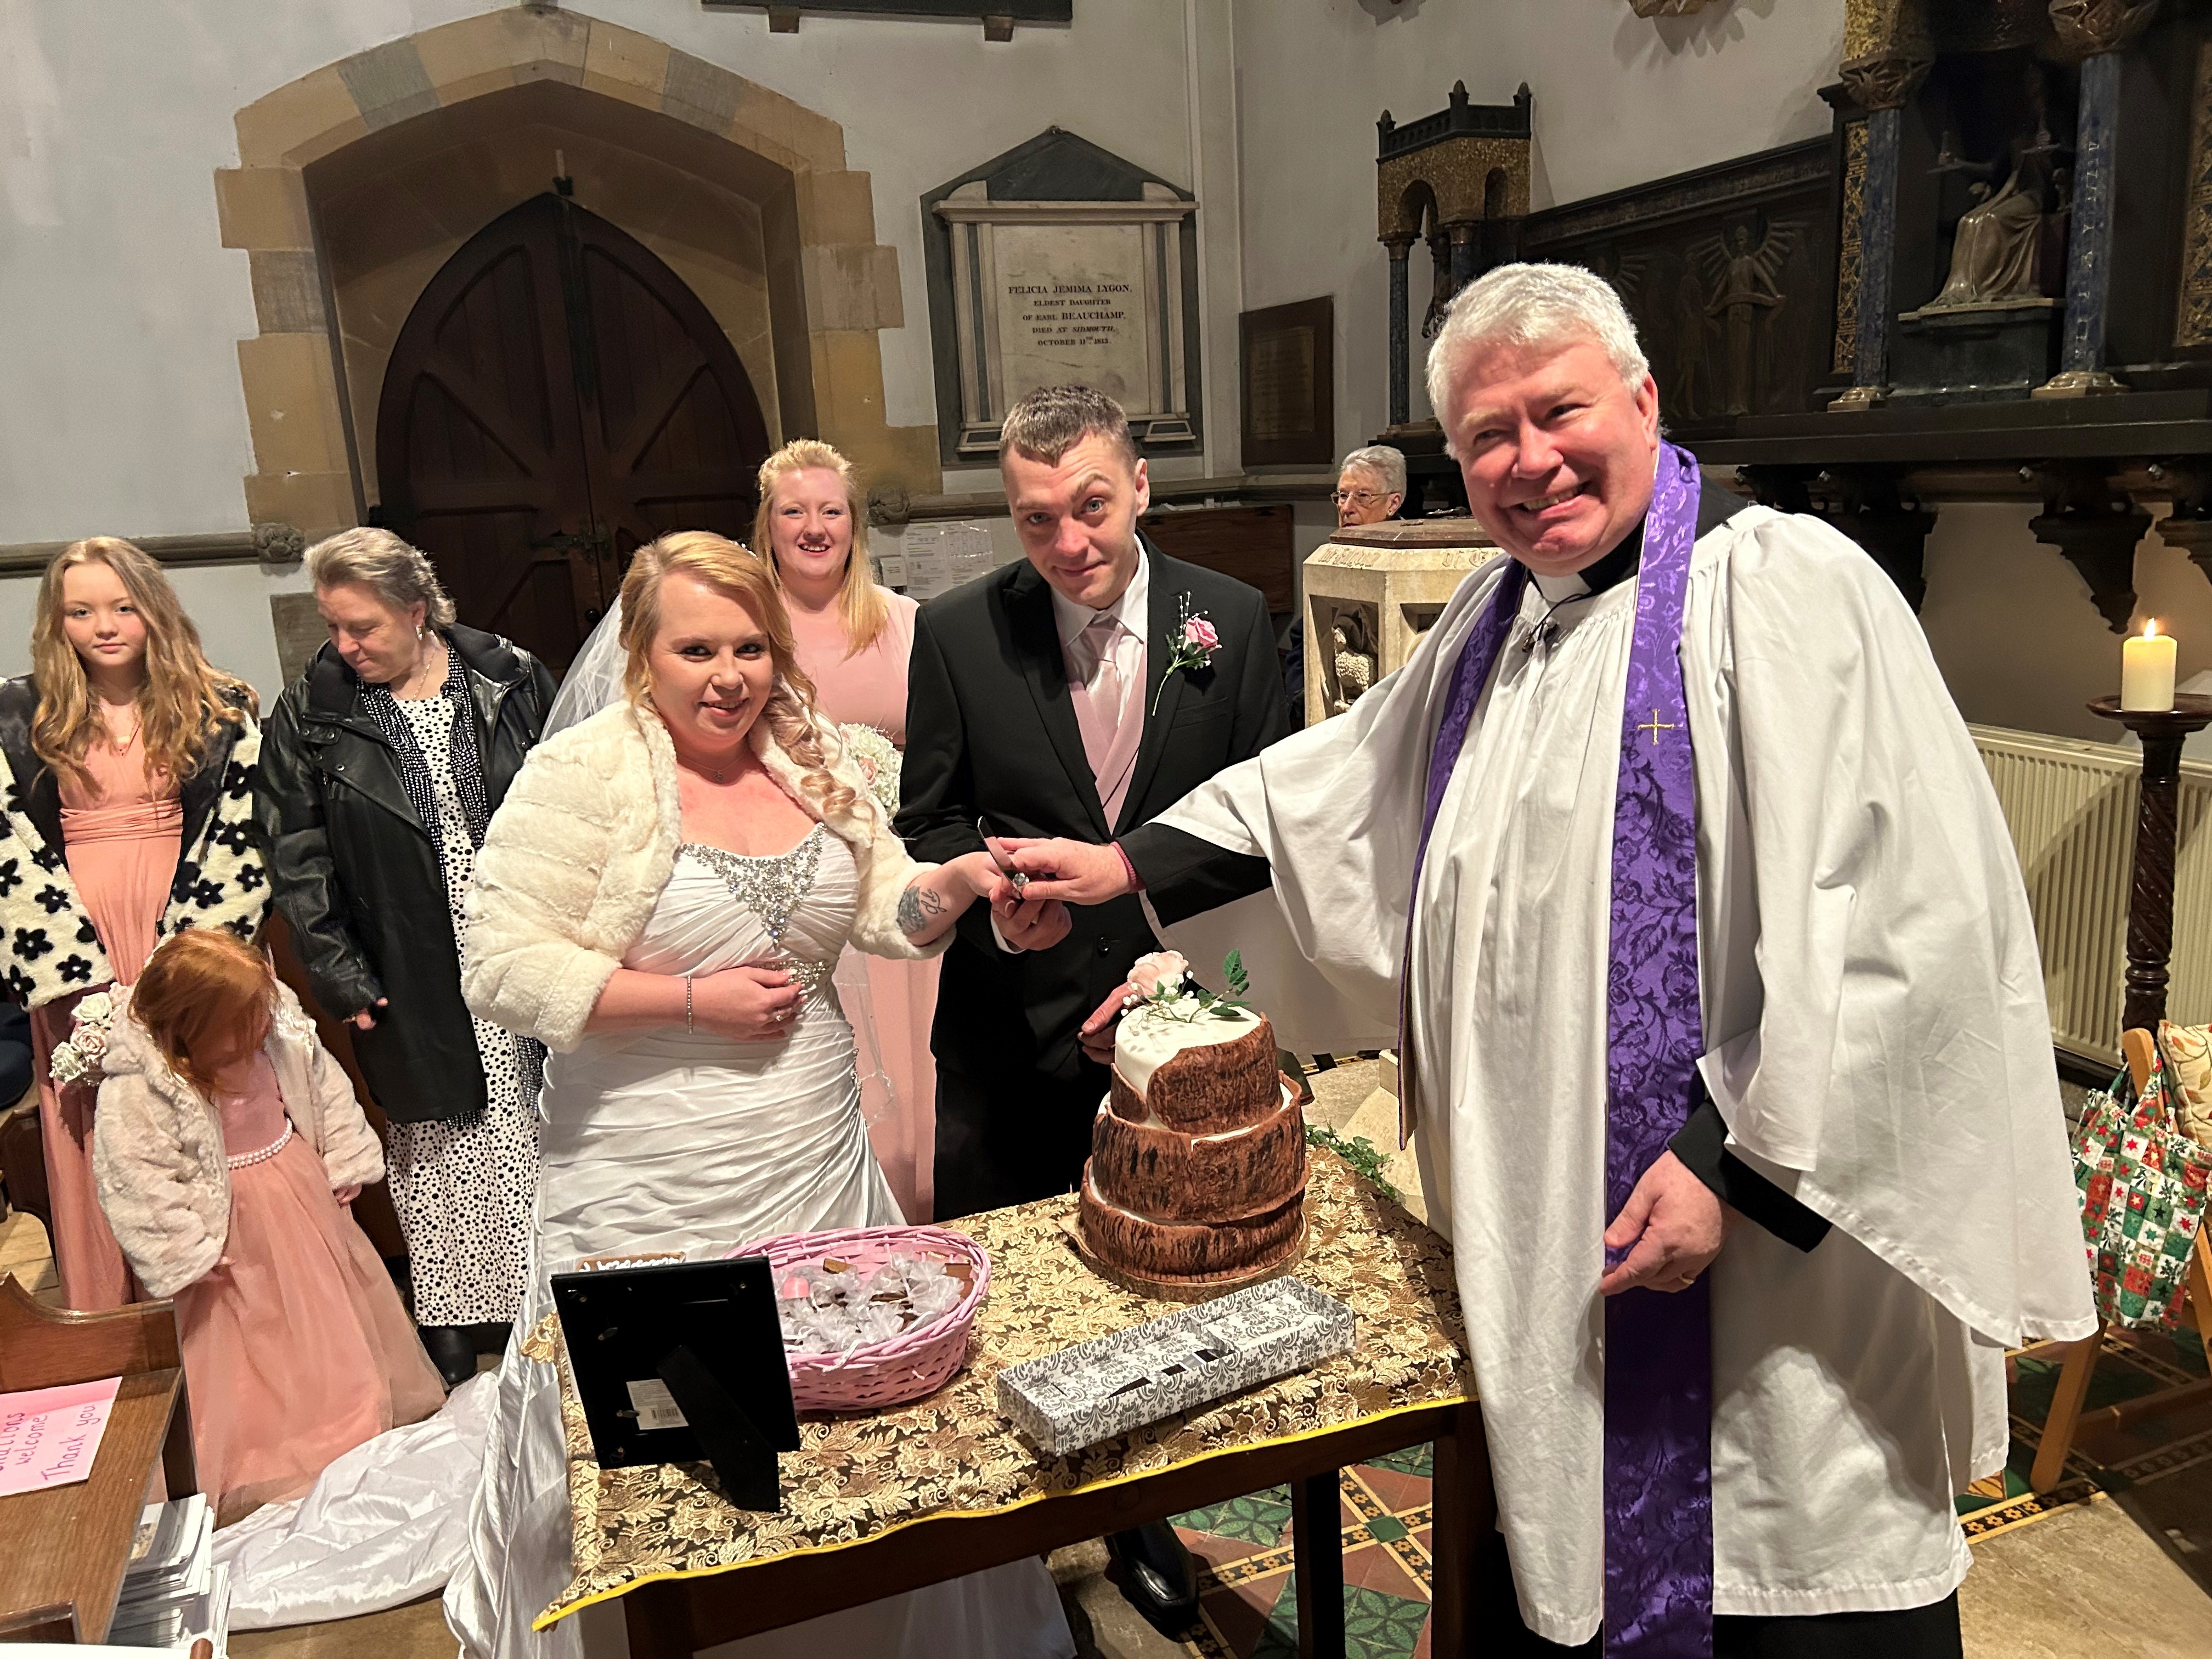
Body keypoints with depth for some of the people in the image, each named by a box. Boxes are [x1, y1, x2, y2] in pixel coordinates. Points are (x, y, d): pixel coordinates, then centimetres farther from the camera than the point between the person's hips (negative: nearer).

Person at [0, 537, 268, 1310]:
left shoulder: (220, 710, 3)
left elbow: (238, 839, -2)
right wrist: (82, 975, -9)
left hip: (190, 936, -1)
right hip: (74, 941, 1)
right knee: (95, 1131, 4)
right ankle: (110, 1323, 15)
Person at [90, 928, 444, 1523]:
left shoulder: (280, 1032, -13)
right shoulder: (134, 1092, -28)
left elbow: (326, 1092, 1)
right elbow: (142, 1183, -24)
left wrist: (345, 1165, 2)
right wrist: (191, 1252, -21)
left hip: (306, 1191, 6)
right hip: (238, 1235, -5)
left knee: (339, 1297, 21)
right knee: (256, 1339, 7)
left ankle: (367, 1407, 43)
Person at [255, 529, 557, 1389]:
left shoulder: (510, 681, -1)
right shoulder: (310, 713, -1)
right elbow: (297, 858, 1)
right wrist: (341, 977, -5)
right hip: (415, 979, 0)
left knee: (541, 1130, 8)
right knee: (438, 1150, 7)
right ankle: (452, 1335, 19)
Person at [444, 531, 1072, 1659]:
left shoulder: (814, 760, 5)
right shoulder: (582, 773, -12)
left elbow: (890, 911, 4)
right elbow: (504, 971, -15)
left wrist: (966, 877, -16)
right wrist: (695, 999, -18)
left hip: (821, 1162, 5)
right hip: (651, 1190, -4)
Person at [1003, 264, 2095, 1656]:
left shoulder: (1786, 587, -14)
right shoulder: (1494, 621, 10)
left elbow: (1905, 912, -20)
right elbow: (1341, 783, 19)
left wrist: (1735, 1165, -20)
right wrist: (1134, 866, 12)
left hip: (1769, 1225, -6)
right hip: (1547, 1236, 7)